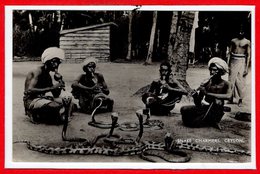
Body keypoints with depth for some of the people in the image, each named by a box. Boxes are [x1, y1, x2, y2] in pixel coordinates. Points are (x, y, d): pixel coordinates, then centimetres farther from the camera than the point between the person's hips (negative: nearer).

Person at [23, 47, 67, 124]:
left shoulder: (48, 76, 12)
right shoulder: (37, 72, -14)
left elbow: (56, 95, 12)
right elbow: (30, 90, -30)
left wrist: (60, 82, -5)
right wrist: (51, 88, -33)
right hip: (31, 101, -9)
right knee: (56, 106, -32)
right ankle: (35, 114, -8)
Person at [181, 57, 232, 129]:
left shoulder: (225, 84, -4)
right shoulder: (206, 83, 4)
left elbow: (228, 96, -27)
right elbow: (198, 103, 4)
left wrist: (207, 93, -29)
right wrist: (196, 96, -20)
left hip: (216, 111, -3)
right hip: (204, 108, 3)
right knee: (184, 109, -18)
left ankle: (212, 122, -2)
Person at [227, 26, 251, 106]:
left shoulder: (247, 42, 2)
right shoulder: (233, 41, 10)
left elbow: (248, 55, -2)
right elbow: (229, 52, 10)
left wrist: (247, 67, -8)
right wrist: (227, 64, 2)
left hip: (241, 61, -3)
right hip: (233, 61, 3)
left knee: (240, 81, -4)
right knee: (231, 80, 3)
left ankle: (240, 99, 4)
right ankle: (231, 98, 13)